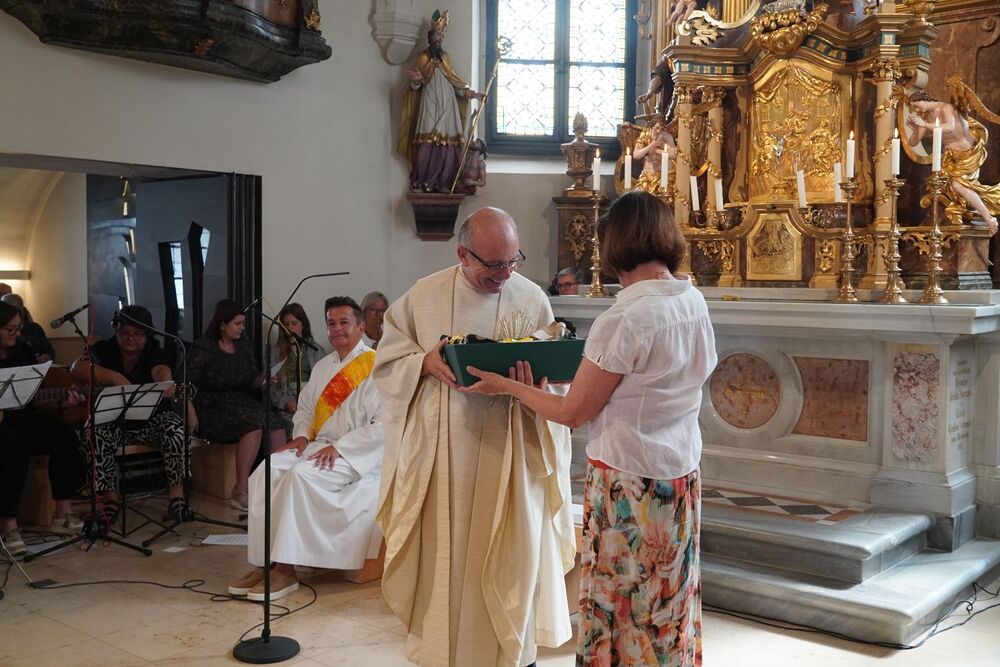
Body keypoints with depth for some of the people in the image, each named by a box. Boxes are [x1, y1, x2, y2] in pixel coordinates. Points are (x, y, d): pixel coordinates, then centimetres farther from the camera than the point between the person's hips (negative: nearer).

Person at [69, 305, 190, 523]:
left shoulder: (155, 353, -3)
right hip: (112, 420, 1)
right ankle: (110, 499, -21)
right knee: (92, 434, -30)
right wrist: (115, 378, -34)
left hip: (150, 418, -1)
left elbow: (162, 370, -27)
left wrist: (165, 383, -54)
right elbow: (77, 368, -19)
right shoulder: (105, 349, 1)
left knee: (174, 429, -29)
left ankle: (177, 496, -23)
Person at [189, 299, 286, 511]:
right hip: (213, 409, -6)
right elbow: (187, 383, -7)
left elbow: (253, 379, 18)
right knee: (254, 424, -32)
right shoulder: (203, 348, -3)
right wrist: (191, 412, -21)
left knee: (276, 425, -23)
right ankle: (240, 492, -31)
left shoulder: (243, 346, 14)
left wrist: (262, 380, -5)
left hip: (242, 404, 6)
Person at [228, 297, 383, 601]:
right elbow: (305, 407, 25)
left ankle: (285, 570, -24)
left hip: (357, 454, -7)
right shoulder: (323, 366, 18)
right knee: (266, 471, -18)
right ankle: (264, 563, -18)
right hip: (318, 445, 7)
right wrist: (301, 435, 3)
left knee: (301, 475, -32)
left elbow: (385, 424, -16)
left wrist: (339, 447, -20)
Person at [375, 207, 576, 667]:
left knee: (507, 554, 6)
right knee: (443, 551, 9)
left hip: (508, 453, 0)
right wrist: (425, 362, -15)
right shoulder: (424, 296, 0)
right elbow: (388, 359, 4)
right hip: (440, 450, 0)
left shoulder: (533, 299, 0)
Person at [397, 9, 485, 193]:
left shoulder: (445, 57, 17)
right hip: (430, 103, -4)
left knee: (447, 144, -6)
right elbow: (415, 86, 1)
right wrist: (417, 79, -23)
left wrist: (471, 93, 10)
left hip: (447, 104, 4)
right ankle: (420, 182, -7)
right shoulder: (423, 57, 6)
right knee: (428, 144, -13)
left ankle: (441, 183, -2)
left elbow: (454, 81, 19)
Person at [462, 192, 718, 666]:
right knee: (669, 607, 20)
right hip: (681, 477, 7)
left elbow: (572, 413, -13)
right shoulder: (694, 302, 0)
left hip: (628, 482, -7)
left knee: (621, 608, 9)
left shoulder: (625, 321, -22)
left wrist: (507, 386, -1)